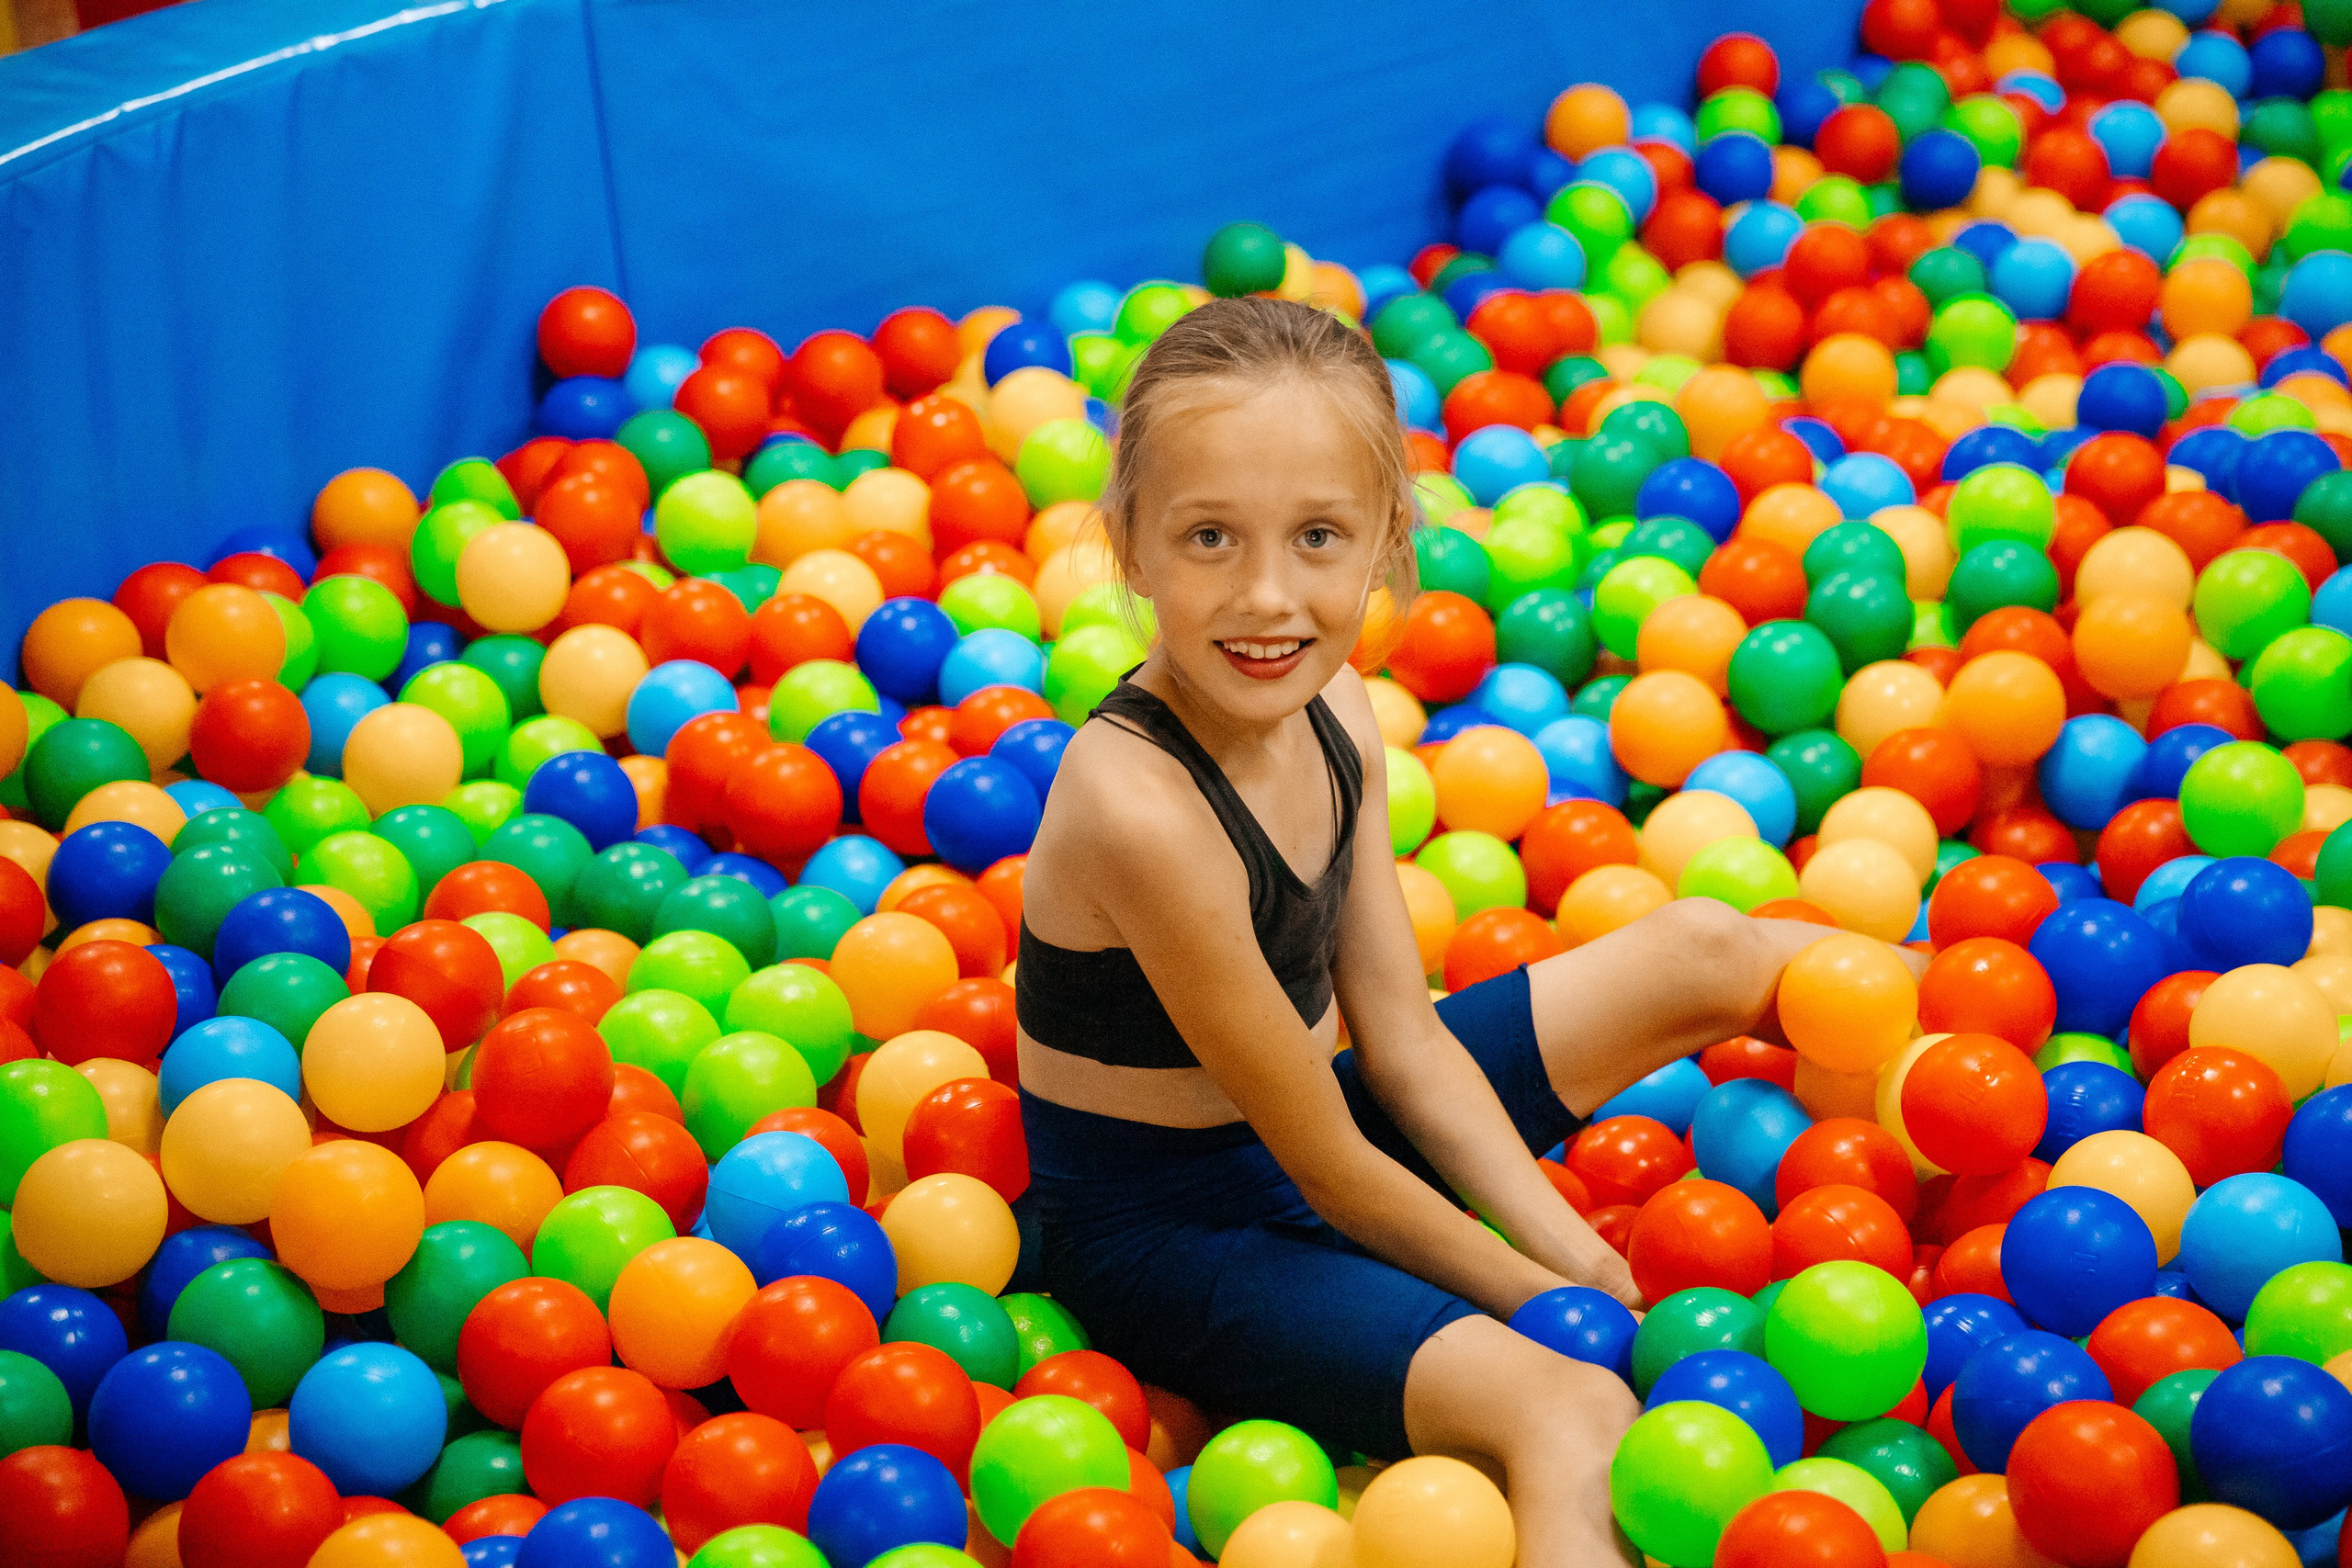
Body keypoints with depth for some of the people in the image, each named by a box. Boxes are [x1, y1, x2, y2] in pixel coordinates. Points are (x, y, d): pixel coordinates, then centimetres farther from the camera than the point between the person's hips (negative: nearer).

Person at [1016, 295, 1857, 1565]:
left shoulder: (1331, 710, -6)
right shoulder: (1143, 807, -32)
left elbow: (1403, 1037, 0)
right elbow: (1331, 1175, -23)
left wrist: (1567, 1244, -7)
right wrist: (1539, 1295, -12)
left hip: (1316, 1120, 9)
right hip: (1171, 1232, -8)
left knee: (1704, 952, 13)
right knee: (1572, 1412, -32)